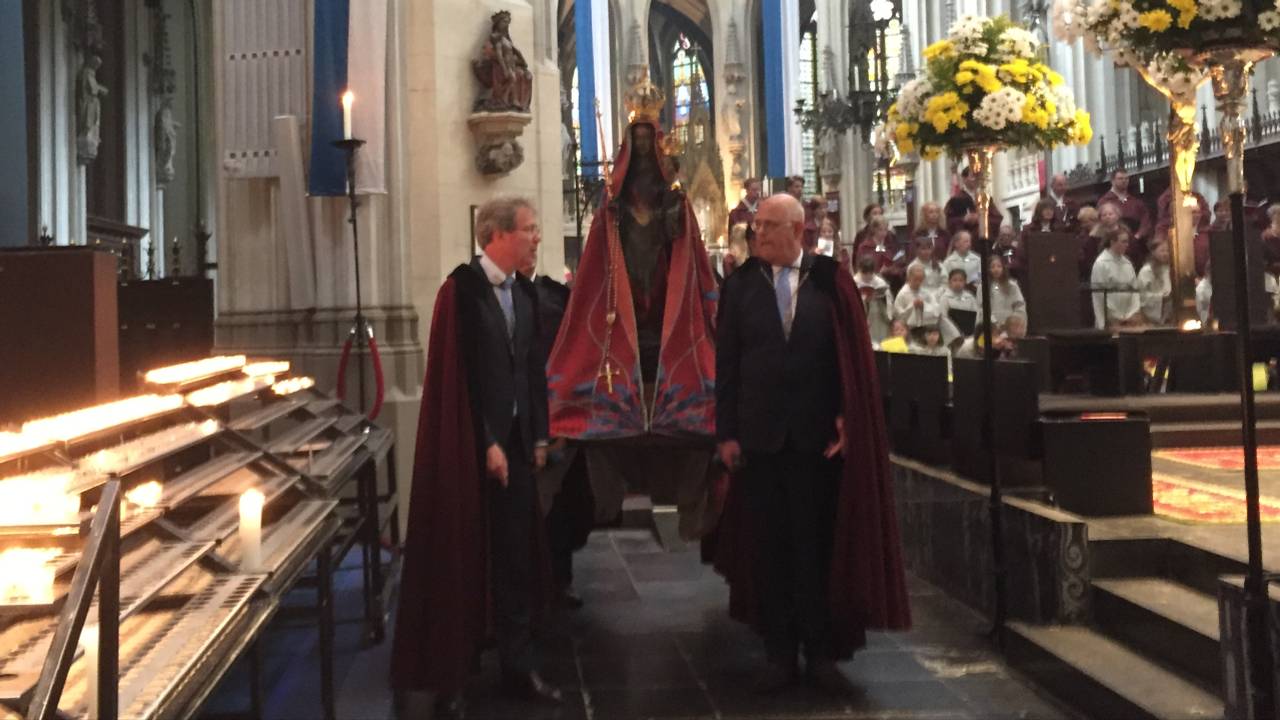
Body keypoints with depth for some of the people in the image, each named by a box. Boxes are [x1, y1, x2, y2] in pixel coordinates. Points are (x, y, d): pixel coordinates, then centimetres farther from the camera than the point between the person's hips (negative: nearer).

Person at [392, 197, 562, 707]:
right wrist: (486, 444, -14)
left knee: (516, 556, 8)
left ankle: (519, 664, 15)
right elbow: (460, 374, -15)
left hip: (516, 439, 6)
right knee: (468, 554, 5)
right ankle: (457, 655, 21)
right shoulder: (462, 288, -11)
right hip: (475, 444, -6)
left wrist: (538, 434, 8)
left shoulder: (525, 292, 10)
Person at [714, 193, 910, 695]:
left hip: (818, 434, -1)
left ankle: (820, 651, 19)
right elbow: (726, 362, 2)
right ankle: (780, 653, 19)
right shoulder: (740, 286, 3)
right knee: (768, 547, 8)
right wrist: (726, 432, -2)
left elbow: (852, 355, -3)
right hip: (759, 434, 2)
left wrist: (847, 419, -10)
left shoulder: (830, 283, -1)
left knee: (817, 545, 7)